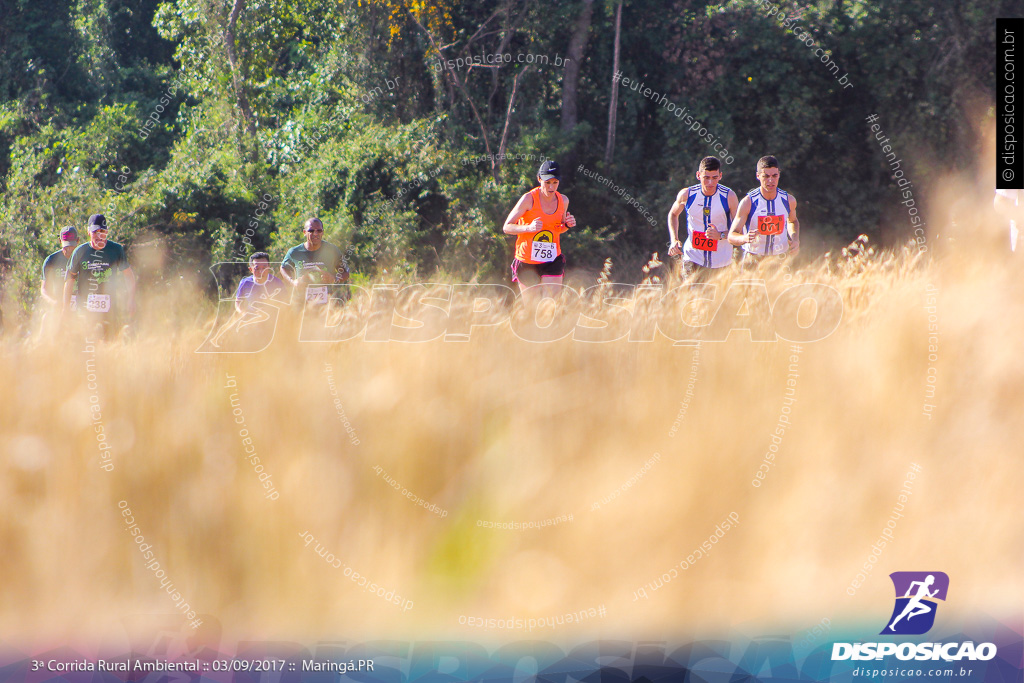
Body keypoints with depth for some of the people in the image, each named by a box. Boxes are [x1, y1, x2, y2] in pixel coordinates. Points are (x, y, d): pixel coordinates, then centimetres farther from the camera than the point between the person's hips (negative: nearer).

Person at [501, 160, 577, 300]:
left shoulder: (563, 201, 2)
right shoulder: (528, 199, -12)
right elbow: (506, 227, -9)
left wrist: (567, 225, -4)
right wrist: (529, 227, -26)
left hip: (552, 261, 2)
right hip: (527, 261, -2)